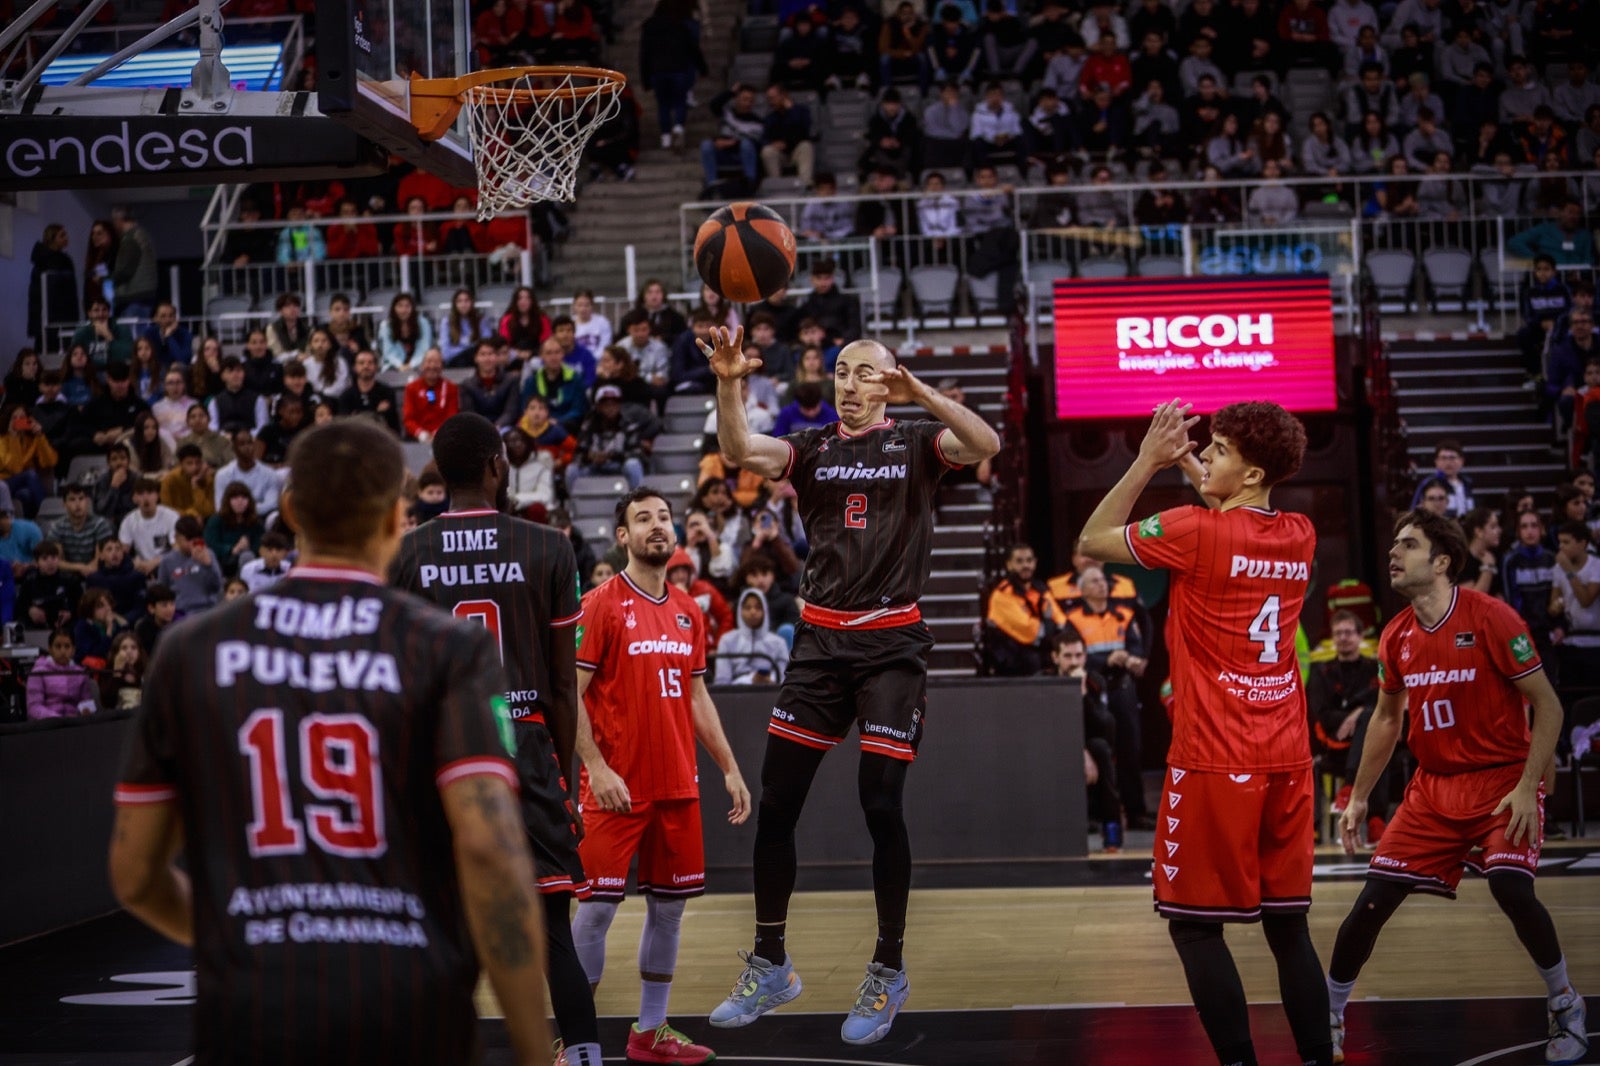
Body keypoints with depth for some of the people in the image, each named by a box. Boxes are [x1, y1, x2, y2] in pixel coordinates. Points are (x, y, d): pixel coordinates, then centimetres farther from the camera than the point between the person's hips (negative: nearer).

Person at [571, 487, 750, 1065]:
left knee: (669, 904, 10)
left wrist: (729, 768, 13)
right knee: (598, 904, -5)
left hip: (677, 786, 6)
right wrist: (597, 767, -20)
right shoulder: (602, 604, -7)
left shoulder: (687, 611, 12)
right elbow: (571, 693, -11)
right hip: (617, 788, -6)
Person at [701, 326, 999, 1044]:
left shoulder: (916, 443, 4)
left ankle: (888, 971, 11)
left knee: (881, 804, -7)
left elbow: (986, 446, -16)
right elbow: (738, 452, -7)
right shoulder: (812, 448, 11)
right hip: (821, 639, 3)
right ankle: (769, 966, 17)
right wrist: (728, 384, -24)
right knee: (775, 803, 2)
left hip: (892, 643, -3)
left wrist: (919, 392, -27)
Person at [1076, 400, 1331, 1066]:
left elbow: (1093, 541, 1)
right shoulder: (1300, 537, 7)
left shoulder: (1196, 532, -12)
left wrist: (1148, 462, 3)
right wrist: (1187, 465, 23)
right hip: (1287, 760, 6)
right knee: (1287, 923, 12)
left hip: (1214, 762, -6)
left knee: (1195, 925, 2)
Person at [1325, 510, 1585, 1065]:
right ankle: (1328, 1016, 13)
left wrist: (1527, 788, -19)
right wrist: (1358, 798, 15)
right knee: (1374, 896, -2)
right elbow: (1386, 717, 17)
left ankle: (1566, 1007, -1)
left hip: (1502, 780, -5)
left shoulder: (1490, 618, -15)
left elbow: (1548, 706, -12)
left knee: (1510, 884, -25)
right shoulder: (1396, 636, 2)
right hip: (1433, 785, 5)